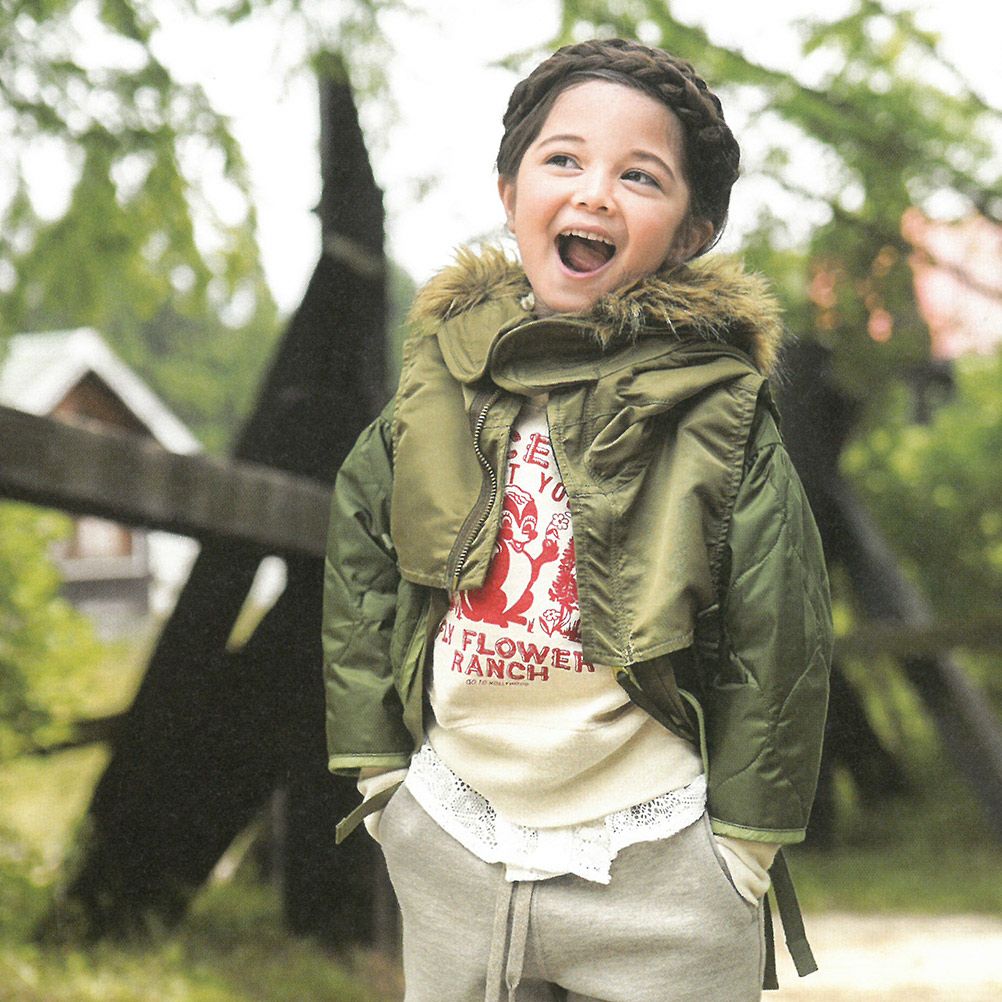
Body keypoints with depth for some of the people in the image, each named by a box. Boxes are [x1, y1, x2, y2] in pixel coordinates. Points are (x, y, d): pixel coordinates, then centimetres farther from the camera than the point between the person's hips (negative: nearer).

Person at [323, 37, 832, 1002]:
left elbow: (778, 638, -7)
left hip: (656, 872, -3)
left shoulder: (718, 410, -9)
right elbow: (356, 568, 9)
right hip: (448, 849, 3)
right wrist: (378, 770, 6)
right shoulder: (439, 381, 0)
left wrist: (743, 841, -6)